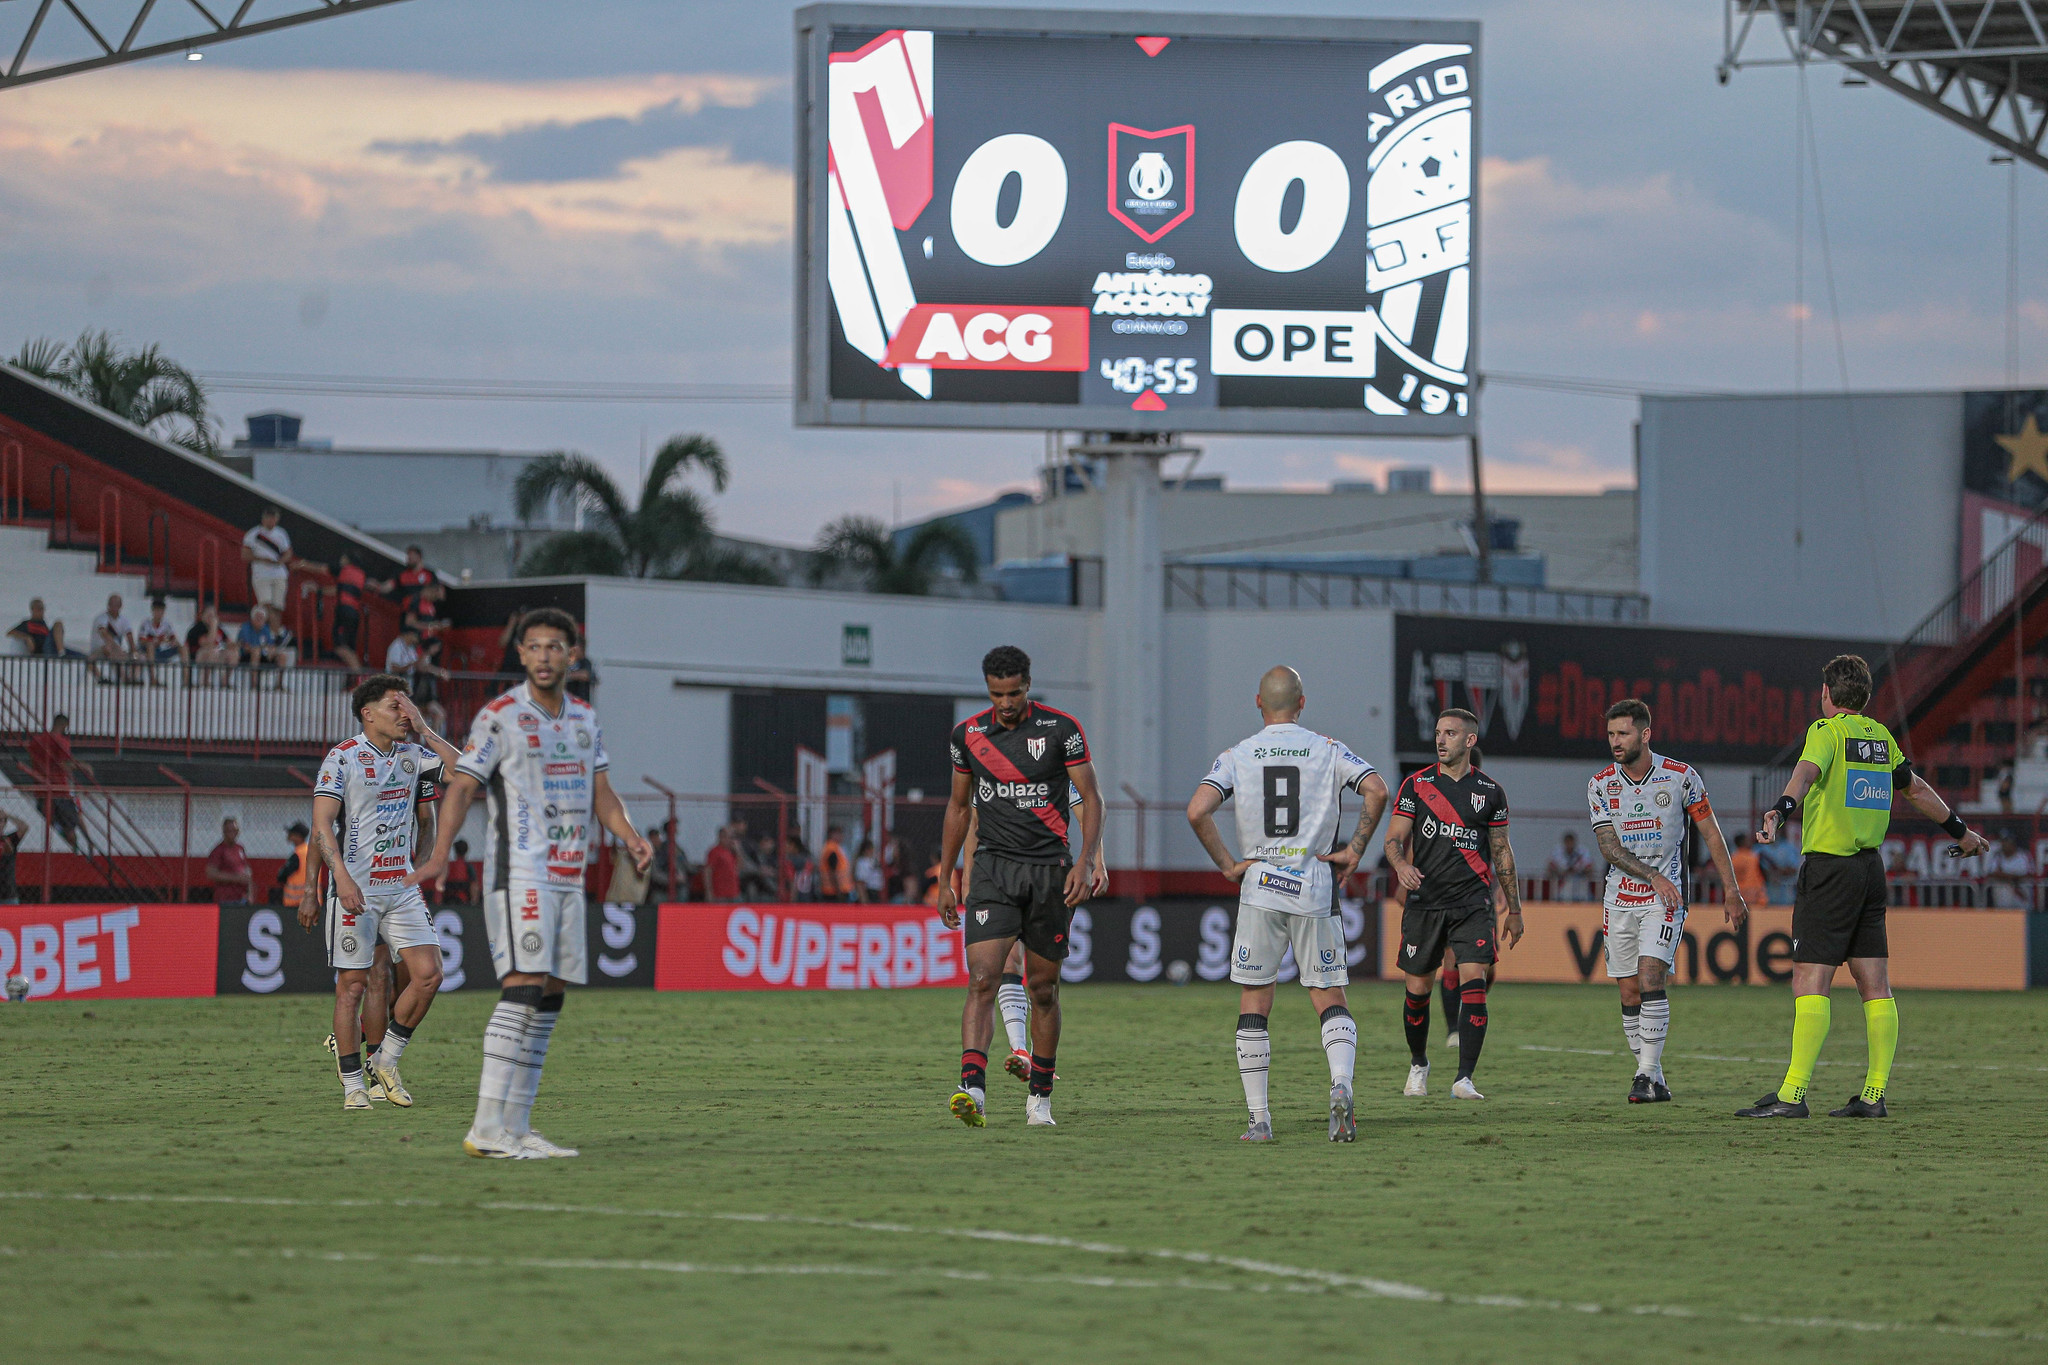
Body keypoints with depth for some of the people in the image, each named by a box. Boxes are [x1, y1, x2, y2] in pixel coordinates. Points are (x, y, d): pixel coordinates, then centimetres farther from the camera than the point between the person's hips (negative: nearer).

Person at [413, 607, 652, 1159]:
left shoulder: (584, 720, 15)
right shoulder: (500, 717, -5)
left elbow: (602, 794, 18)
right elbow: (462, 787, -9)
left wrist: (630, 836, -2)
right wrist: (439, 855, -22)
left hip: (569, 878, 7)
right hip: (519, 874, -7)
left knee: (550, 998, 5)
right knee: (524, 988, -18)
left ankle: (516, 1128, 9)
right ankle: (488, 1129, -20)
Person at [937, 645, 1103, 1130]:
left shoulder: (1061, 729, -5)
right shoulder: (968, 734, 4)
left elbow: (1090, 798, -2)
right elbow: (958, 806, 15)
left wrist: (1085, 863, -15)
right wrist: (945, 879, 13)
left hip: (1050, 869, -1)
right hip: (994, 869, 1)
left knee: (1043, 988, 6)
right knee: (982, 980, -15)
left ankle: (1040, 1096, 20)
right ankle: (972, 1089, -27)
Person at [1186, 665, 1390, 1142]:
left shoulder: (1237, 756, 2)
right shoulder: (1327, 751, 3)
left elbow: (1197, 811, -11)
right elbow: (1377, 790, -11)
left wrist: (1227, 865, -1)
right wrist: (1353, 851, -2)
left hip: (1259, 887, 0)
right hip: (1315, 890, 0)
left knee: (1253, 1005, 7)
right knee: (1330, 1000, 7)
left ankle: (1259, 1118, 3)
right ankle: (1341, 1085, -20)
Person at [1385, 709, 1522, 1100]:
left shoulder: (1489, 791, 6)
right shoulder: (1416, 784, 4)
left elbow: (1501, 851, 14)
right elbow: (1394, 838, 3)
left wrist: (1514, 909, 14)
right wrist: (1402, 865, -21)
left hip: (1473, 902, -1)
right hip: (1424, 901, 1)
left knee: (1473, 981, -16)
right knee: (1418, 988, 5)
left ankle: (1464, 1079, -16)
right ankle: (1418, 1064, 31)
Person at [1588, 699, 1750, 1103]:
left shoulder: (1681, 777, -5)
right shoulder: (1600, 785, 0)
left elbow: (1711, 834, 2)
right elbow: (1609, 847, -6)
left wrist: (1732, 891, 2)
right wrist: (1653, 876, -19)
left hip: (1665, 898, -3)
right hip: (1620, 899, 3)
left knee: (1650, 978, -19)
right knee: (1629, 994, 2)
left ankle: (1647, 1075, -19)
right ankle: (1653, 1080, 12)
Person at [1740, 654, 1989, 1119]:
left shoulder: (1828, 730, -7)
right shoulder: (1881, 737, 13)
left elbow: (1808, 771, -28)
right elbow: (1915, 787, 26)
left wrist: (1782, 809, -47)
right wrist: (1959, 830, 40)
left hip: (1829, 867, -7)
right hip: (1871, 867, 7)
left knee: (1811, 981, -11)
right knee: (1875, 984, 7)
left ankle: (1792, 1095, -16)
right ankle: (1874, 1095, 8)